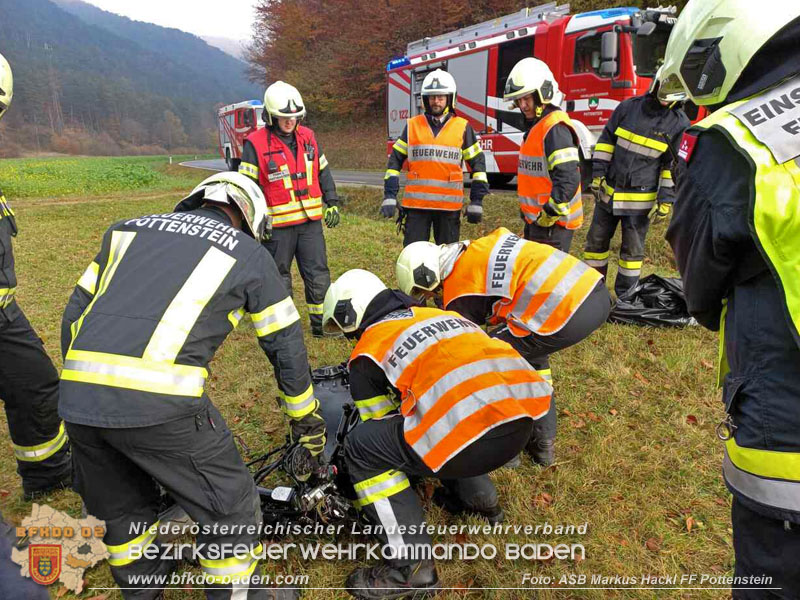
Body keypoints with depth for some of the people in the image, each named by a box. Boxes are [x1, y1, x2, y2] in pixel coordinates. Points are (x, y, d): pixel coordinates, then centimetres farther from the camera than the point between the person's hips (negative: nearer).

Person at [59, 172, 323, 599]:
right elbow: (286, 346, 15)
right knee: (230, 508, 15)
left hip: (76, 400, 7)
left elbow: (75, 313, 22)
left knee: (121, 506, 30)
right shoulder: (249, 253, 12)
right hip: (161, 404, -6)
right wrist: (308, 423, 26)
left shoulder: (128, 228, 23)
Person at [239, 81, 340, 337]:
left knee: (318, 274, 7)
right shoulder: (255, 143, -7)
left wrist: (331, 203, 12)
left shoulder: (308, 136, 8)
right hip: (277, 224, -4)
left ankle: (322, 322, 19)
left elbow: (323, 172, 17)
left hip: (311, 220, 4)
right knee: (279, 277, 9)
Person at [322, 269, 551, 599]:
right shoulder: (435, 313, 28)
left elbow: (380, 425, 19)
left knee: (360, 446, 9)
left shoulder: (368, 352, 10)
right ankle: (479, 497, 37)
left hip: (474, 439, -8)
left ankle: (410, 565, 10)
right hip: (524, 419, 8)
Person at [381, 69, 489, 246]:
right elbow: (395, 160, 9)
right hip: (416, 204, 0)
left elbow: (477, 162, 7)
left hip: (450, 205, 0)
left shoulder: (463, 128, 5)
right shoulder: (412, 126, 7)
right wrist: (389, 196, 0)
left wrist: (477, 201, 1)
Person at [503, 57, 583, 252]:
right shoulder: (535, 126, 14)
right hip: (535, 218, 10)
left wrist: (551, 214, -23)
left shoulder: (555, 128, -18)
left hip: (552, 223, -10)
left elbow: (568, 179, -26)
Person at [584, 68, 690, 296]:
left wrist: (666, 199, -8)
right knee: (596, 241, 10)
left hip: (640, 199, -2)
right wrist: (598, 173, -2)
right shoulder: (628, 107, 1)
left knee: (632, 250, 7)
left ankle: (625, 296, 20)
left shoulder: (679, 124, -4)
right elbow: (606, 140, 6)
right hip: (608, 191, 3)